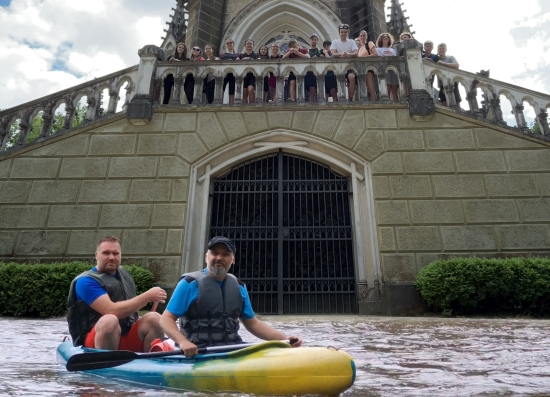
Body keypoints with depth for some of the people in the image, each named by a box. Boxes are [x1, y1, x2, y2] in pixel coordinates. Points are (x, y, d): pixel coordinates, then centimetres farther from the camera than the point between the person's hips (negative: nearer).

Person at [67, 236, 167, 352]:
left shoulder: (123, 273, 13)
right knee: (109, 320, -36)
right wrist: (147, 296, -20)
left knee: (154, 318, -21)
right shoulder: (86, 281, -10)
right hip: (93, 341, -5)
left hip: (127, 337, 6)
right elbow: (112, 311, -22)